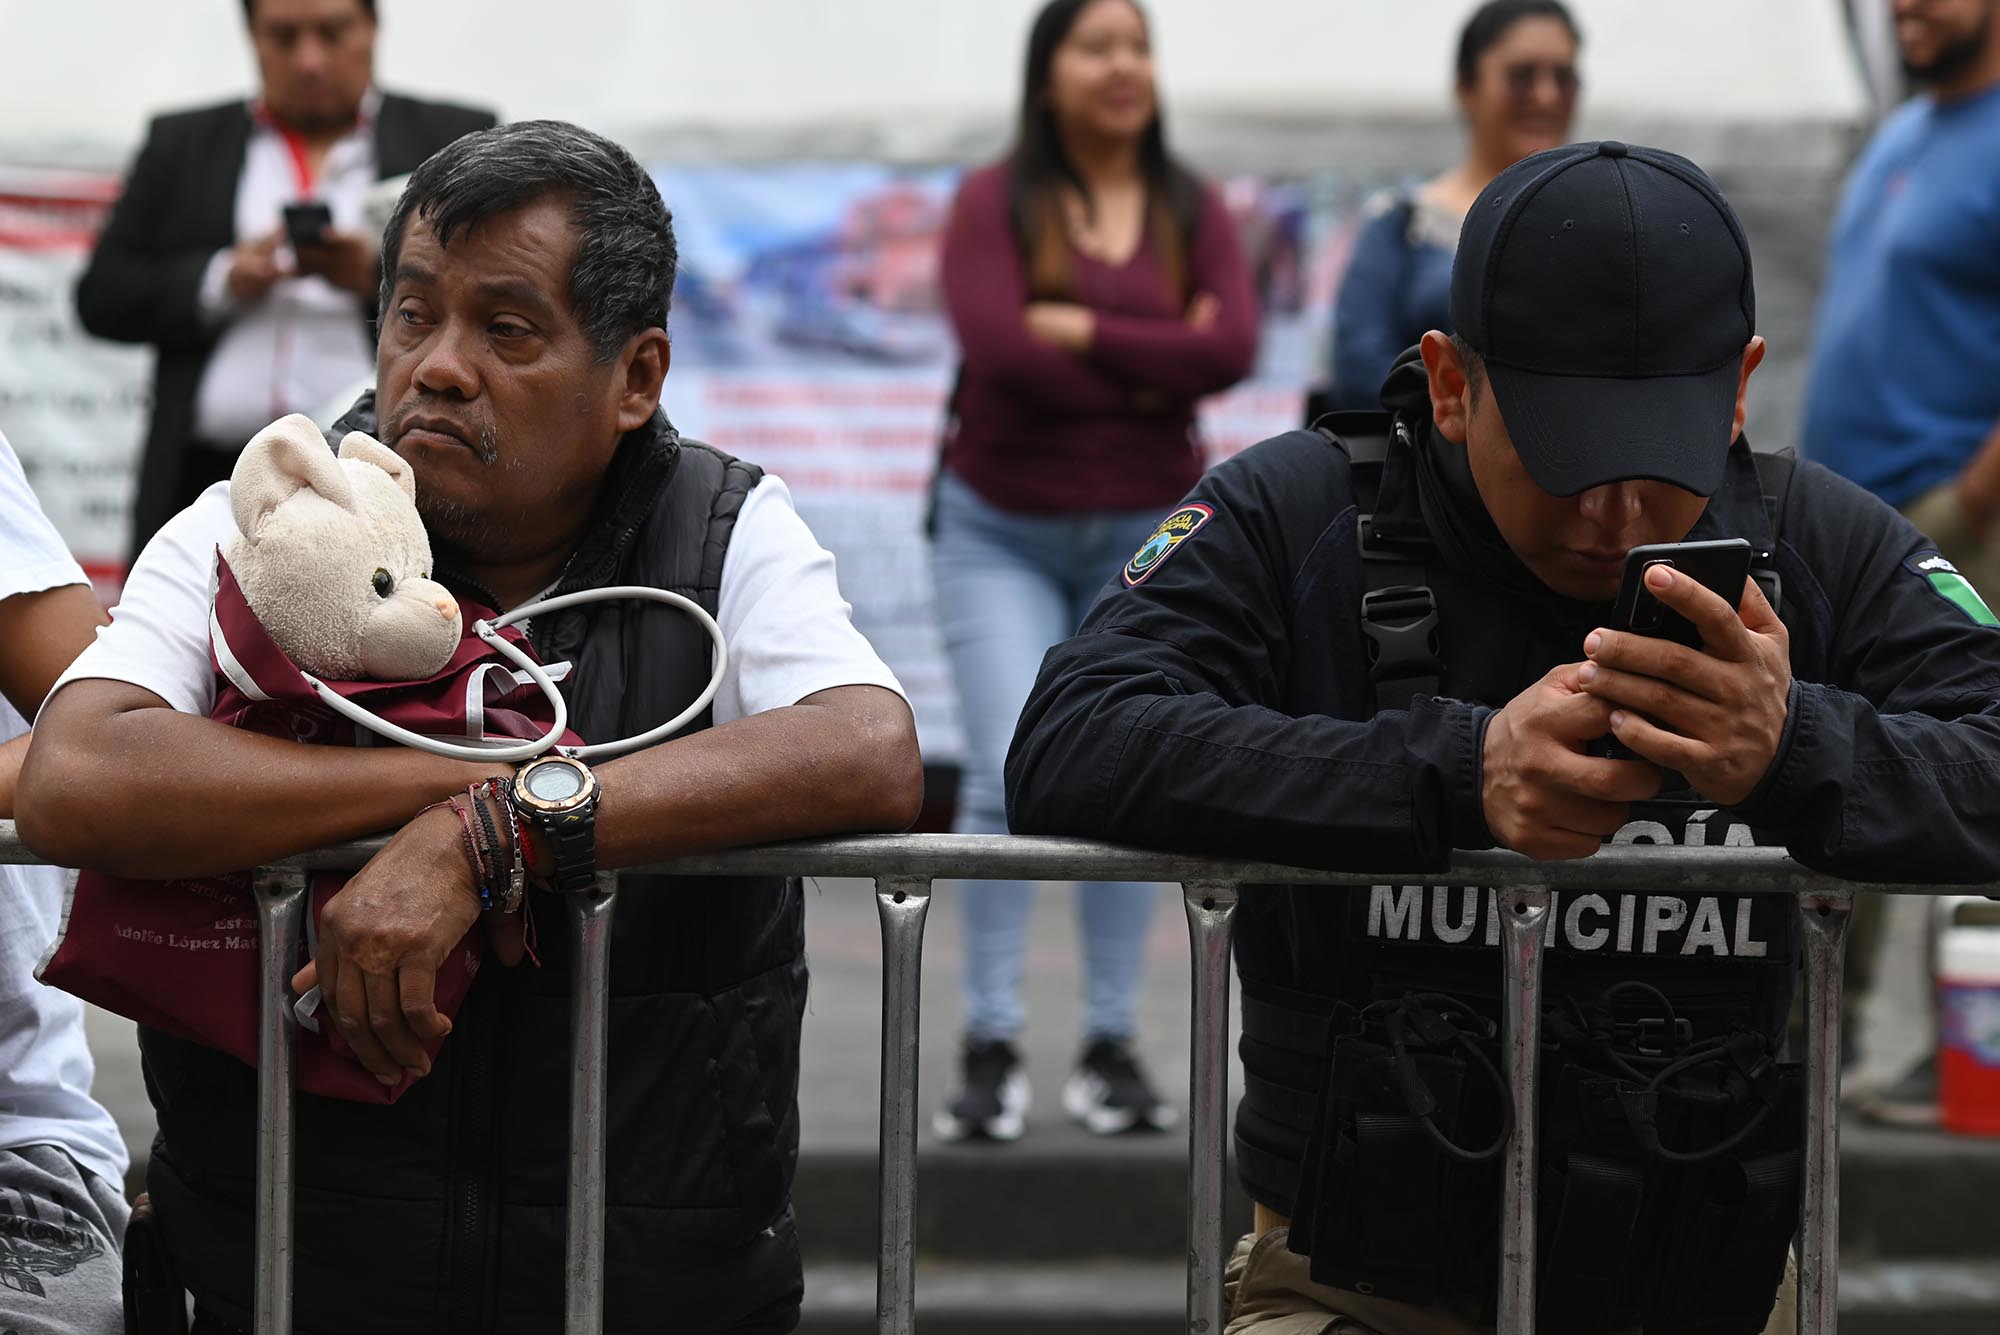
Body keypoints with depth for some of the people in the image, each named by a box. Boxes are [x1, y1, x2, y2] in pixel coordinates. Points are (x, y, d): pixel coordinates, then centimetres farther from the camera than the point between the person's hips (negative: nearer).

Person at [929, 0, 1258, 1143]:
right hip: (1002, 532, -2)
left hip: (1148, 532, 2)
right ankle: (992, 1049, -4)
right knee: (1011, 776, -11)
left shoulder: (1193, 213, 3)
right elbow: (996, 344, -19)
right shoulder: (994, 203, -4)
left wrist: (1085, 331, -16)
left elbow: (1235, 349, -12)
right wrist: (1155, 370, -14)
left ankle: (1113, 1048, 12)